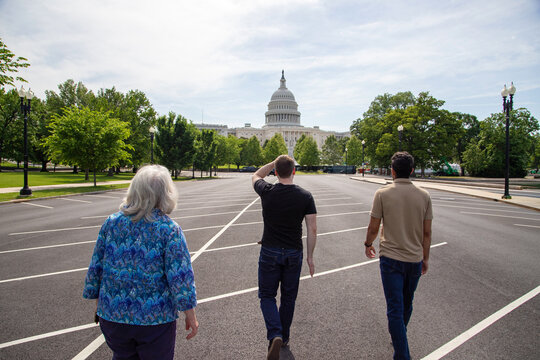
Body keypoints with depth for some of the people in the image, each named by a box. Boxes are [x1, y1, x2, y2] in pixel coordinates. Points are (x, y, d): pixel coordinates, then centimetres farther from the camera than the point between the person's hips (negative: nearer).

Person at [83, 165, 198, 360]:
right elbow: (180, 276, -16)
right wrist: (190, 314, -6)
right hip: (155, 318, -4)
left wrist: (99, 302, 17)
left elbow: (95, 267, 3)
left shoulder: (112, 222, -5)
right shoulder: (169, 229, -17)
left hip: (112, 315, 4)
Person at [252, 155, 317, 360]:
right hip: (294, 254, 2)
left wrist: (274, 163, 11)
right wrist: (310, 257, 4)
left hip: (269, 252, -1)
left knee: (267, 296, 12)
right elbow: (312, 229, -6)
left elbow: (255, 176, 14)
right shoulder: (305, 196, -7)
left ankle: (275, 335, -7)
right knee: (288, 297, 17)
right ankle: (284, 337, 31)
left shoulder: (267, 192, -10)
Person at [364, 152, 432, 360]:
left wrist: (368, 245, 13)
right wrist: (425, 258, 14)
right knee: (407, 304, 22)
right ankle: (399, 338, 43)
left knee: (395, 308, 1)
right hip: (415, 259, 4)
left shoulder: (382, 194, -11)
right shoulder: (424, 196, -3)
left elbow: (373, 228, -6)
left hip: (391, 258, -4)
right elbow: (427, 233, 1)